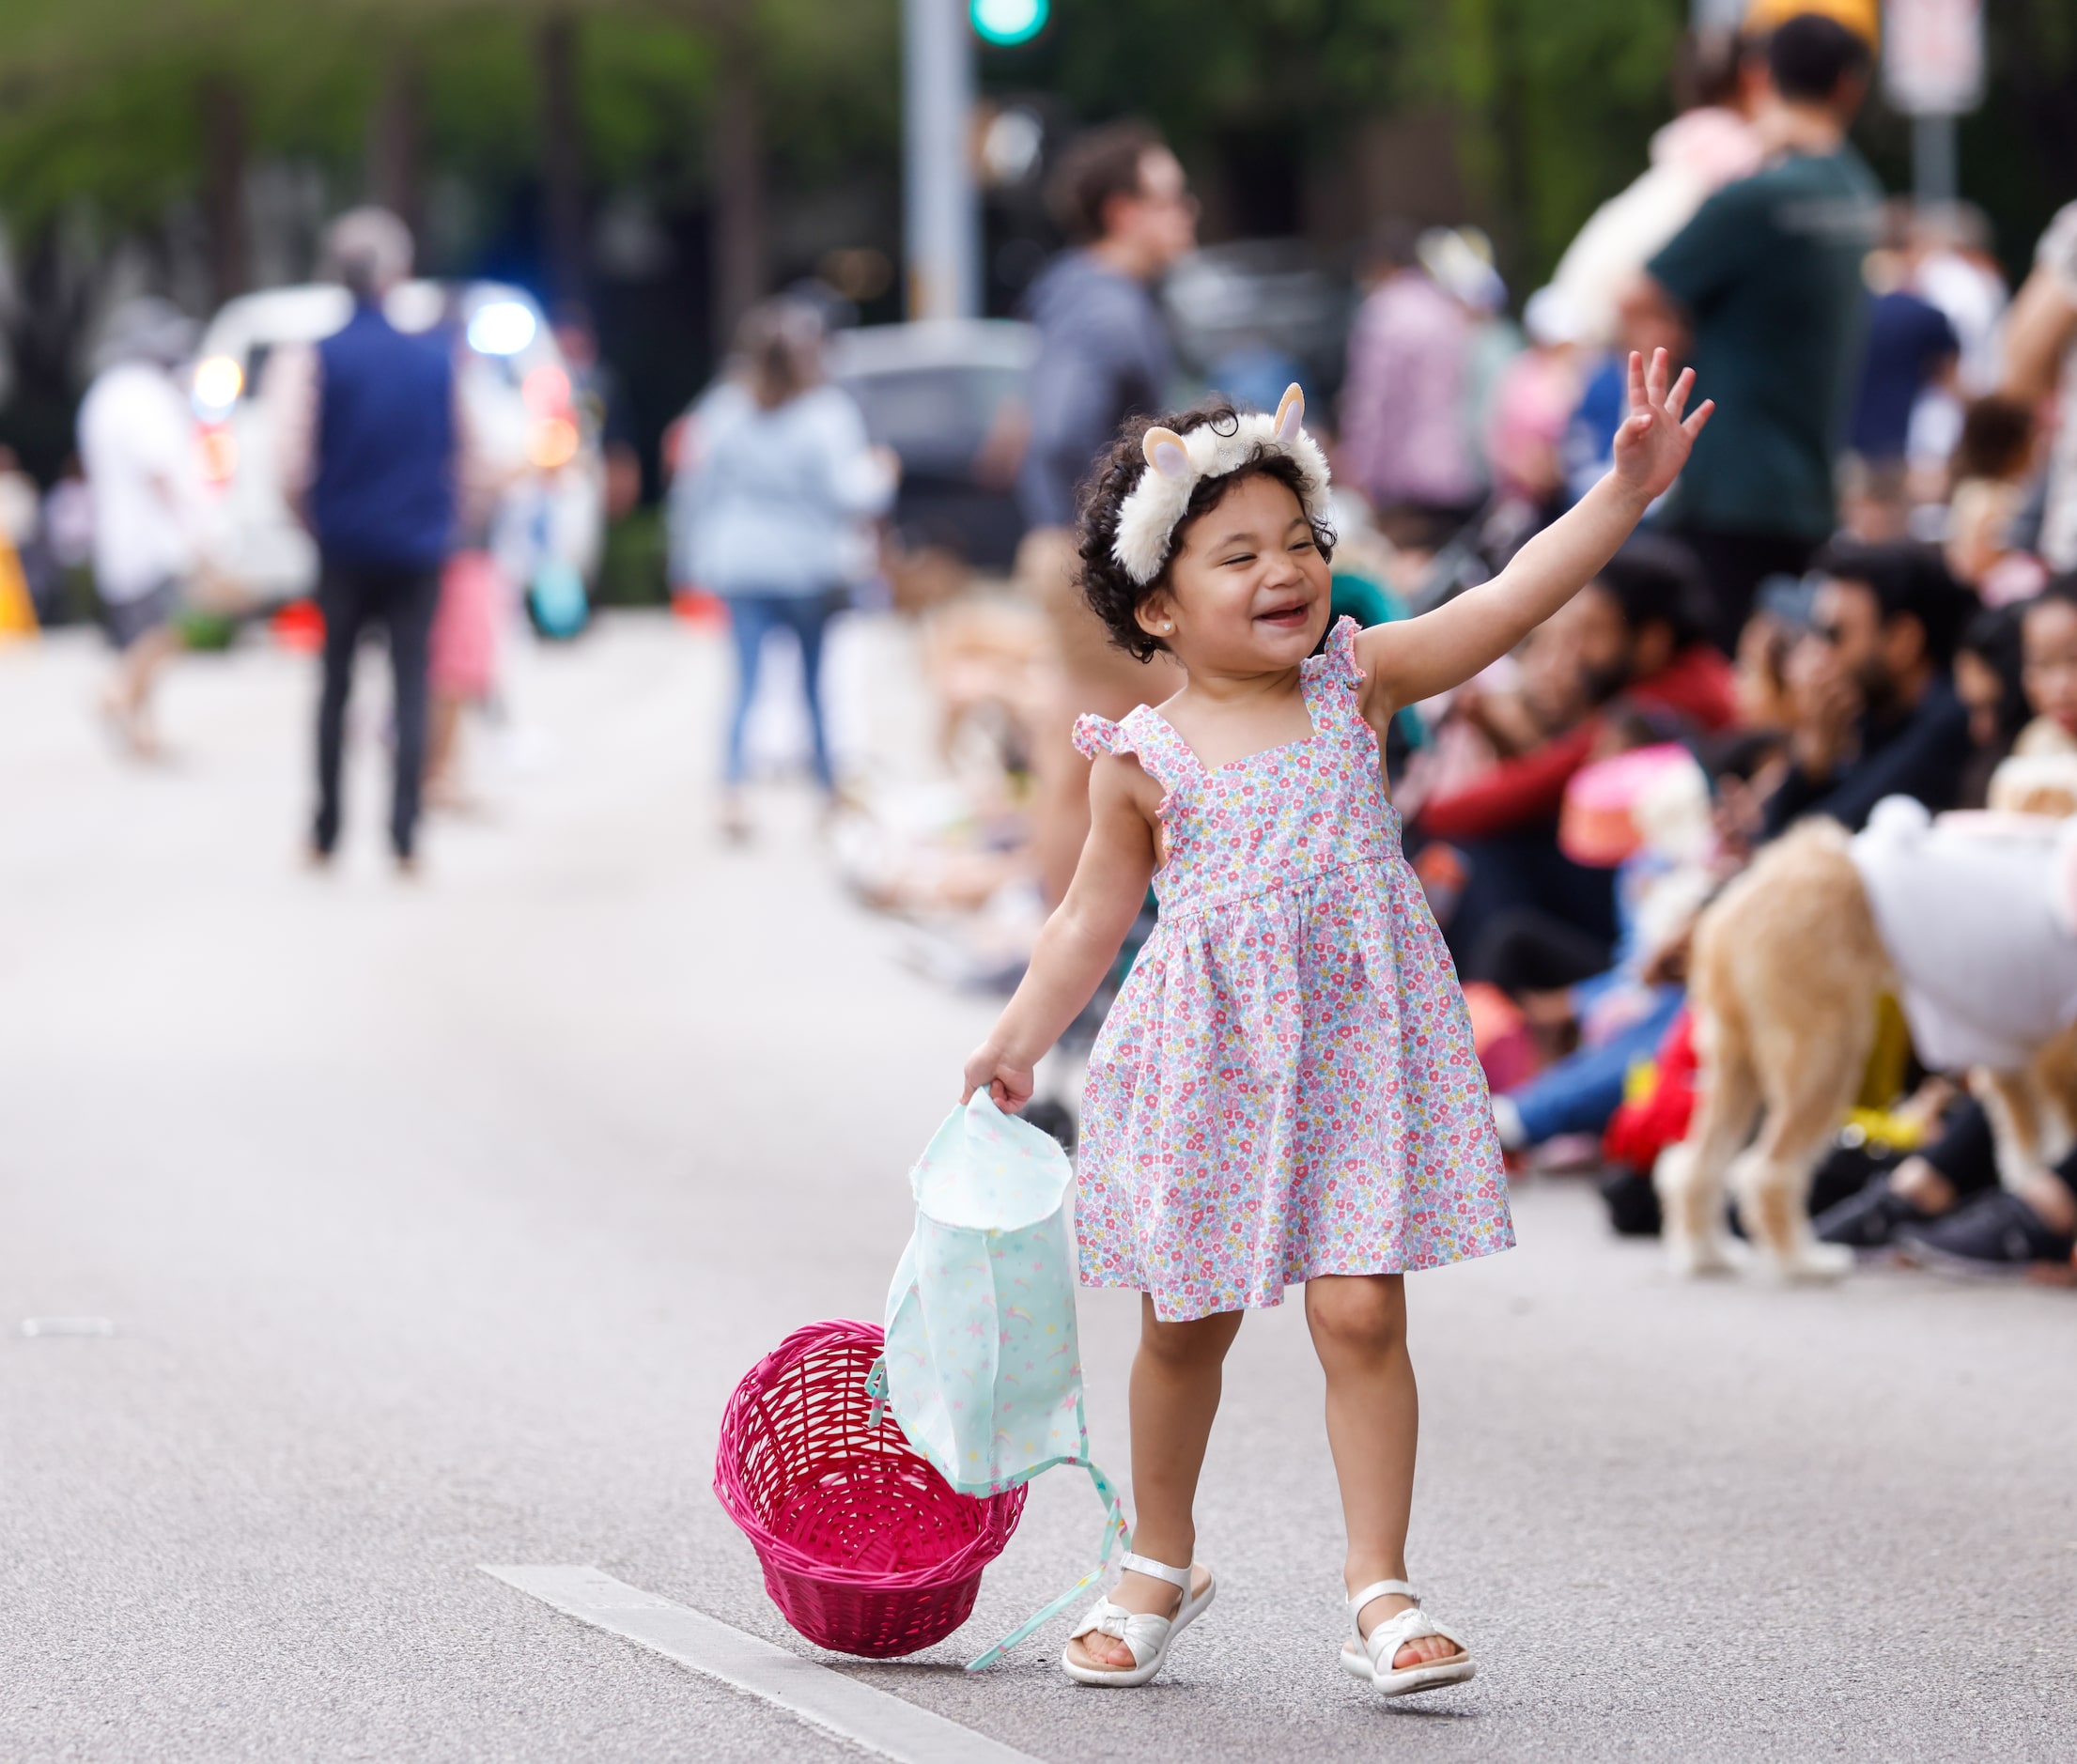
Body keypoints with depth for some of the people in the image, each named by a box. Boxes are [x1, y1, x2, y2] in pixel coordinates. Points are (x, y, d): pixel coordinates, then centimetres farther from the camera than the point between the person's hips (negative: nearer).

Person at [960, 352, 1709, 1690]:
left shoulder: (1357, 685, 0)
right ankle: (1163, 1568, 31)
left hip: (1356, 1042, 0)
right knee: (1187, 1324, 11)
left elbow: (1514, 598, -8)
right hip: (1209, 1060, 0)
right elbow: (1095, 918, 8)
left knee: (1360, 1313, -7)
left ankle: (1380, 1591, -1)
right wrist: (1018, 1041, 1)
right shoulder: (1144, 761, -2)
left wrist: (1628, 487, -19)